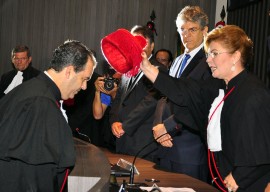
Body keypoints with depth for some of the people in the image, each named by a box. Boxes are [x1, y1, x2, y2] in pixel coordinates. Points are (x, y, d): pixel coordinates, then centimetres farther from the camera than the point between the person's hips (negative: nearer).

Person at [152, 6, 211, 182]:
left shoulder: (208, 63, -10)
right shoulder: (178, 61, 17)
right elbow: (165, 97, 14)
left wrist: (167, 125, -16)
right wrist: (159, 126, -3)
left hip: (191, 148, -7)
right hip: (166, 144, 7)